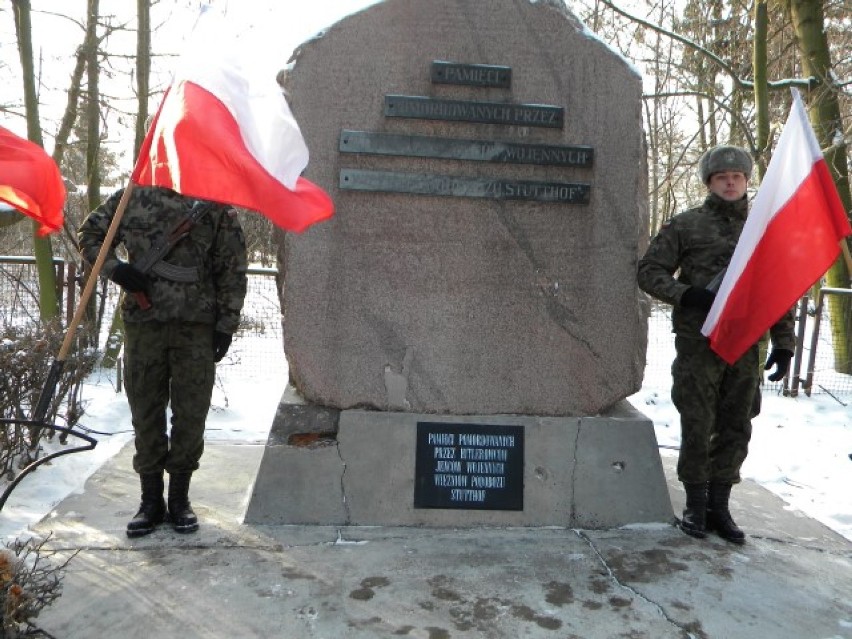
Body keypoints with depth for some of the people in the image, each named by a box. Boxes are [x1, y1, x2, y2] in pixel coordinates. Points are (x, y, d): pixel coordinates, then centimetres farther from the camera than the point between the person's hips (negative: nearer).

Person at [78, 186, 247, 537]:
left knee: (191, 415, 4)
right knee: (145, 413, 8)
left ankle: (179, 498, 20)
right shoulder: (133, 197, 7)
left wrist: (226, 323, -3)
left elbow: (232, 268, 1)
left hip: (196, 326, -1)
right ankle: (151, 499, 21)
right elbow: (89, 232, 17)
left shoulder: (216, 205, 1)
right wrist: (115, 268, -2)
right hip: (142, 321, 2)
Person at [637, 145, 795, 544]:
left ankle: (719, 507, 21)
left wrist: (783, 343, 5)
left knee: (736, 430, 8)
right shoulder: (685, 225, 4)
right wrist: (684, 294, -17)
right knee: (697, 428, 2)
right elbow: (649, 272, 1)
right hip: (698, 343, -3)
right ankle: (695, 507, 17)